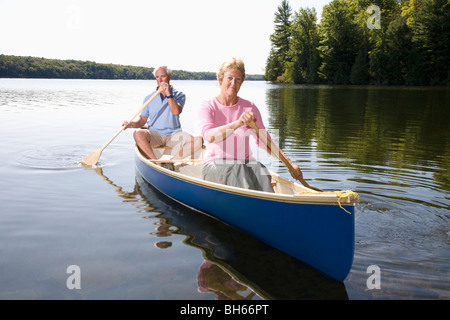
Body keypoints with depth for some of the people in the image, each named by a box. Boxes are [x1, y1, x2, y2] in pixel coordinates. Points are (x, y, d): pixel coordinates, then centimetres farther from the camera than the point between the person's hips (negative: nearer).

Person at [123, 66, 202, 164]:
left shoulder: (179, 95, 7)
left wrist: (168, 94, -15)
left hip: (174, 134, 0)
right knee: (138, 133, -32)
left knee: (198, 140, -27)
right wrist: (133, 124, -12)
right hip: (154, 133, 1)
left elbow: (176, 112, -11)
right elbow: (143, 119, 8)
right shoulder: (149, 98, 12)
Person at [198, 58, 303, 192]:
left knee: (259, 169, -31)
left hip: (245, 162, 3)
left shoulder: (250, 108, 10)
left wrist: (288, 163, 3)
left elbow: (264, 140, 13)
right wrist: (238, 123, -37)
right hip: (215, 165, -2)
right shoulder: (207, 107, -1)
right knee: (236, 169, -35)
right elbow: (209, 136, -21)